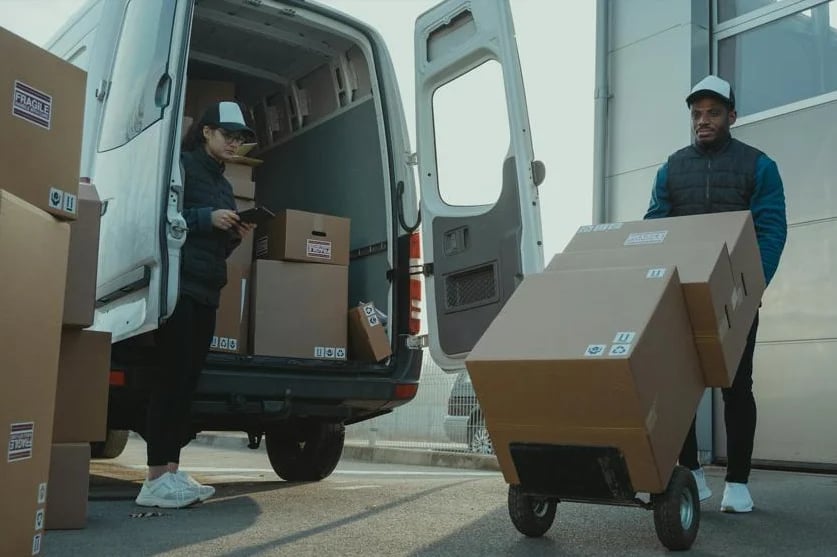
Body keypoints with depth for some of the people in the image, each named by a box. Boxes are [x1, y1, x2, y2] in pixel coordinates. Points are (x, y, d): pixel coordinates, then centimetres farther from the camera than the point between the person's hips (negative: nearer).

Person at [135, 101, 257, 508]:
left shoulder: (223, 184, 23)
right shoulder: (182, 166, -1)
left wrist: (235, 236, 6)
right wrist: (207, 217, -15)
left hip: (206, 292, 8)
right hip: (179, 285, -8)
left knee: (188, 380, 3)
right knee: (172, 377, -11)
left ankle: (172, 471, 5)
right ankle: (156, 480, -9)